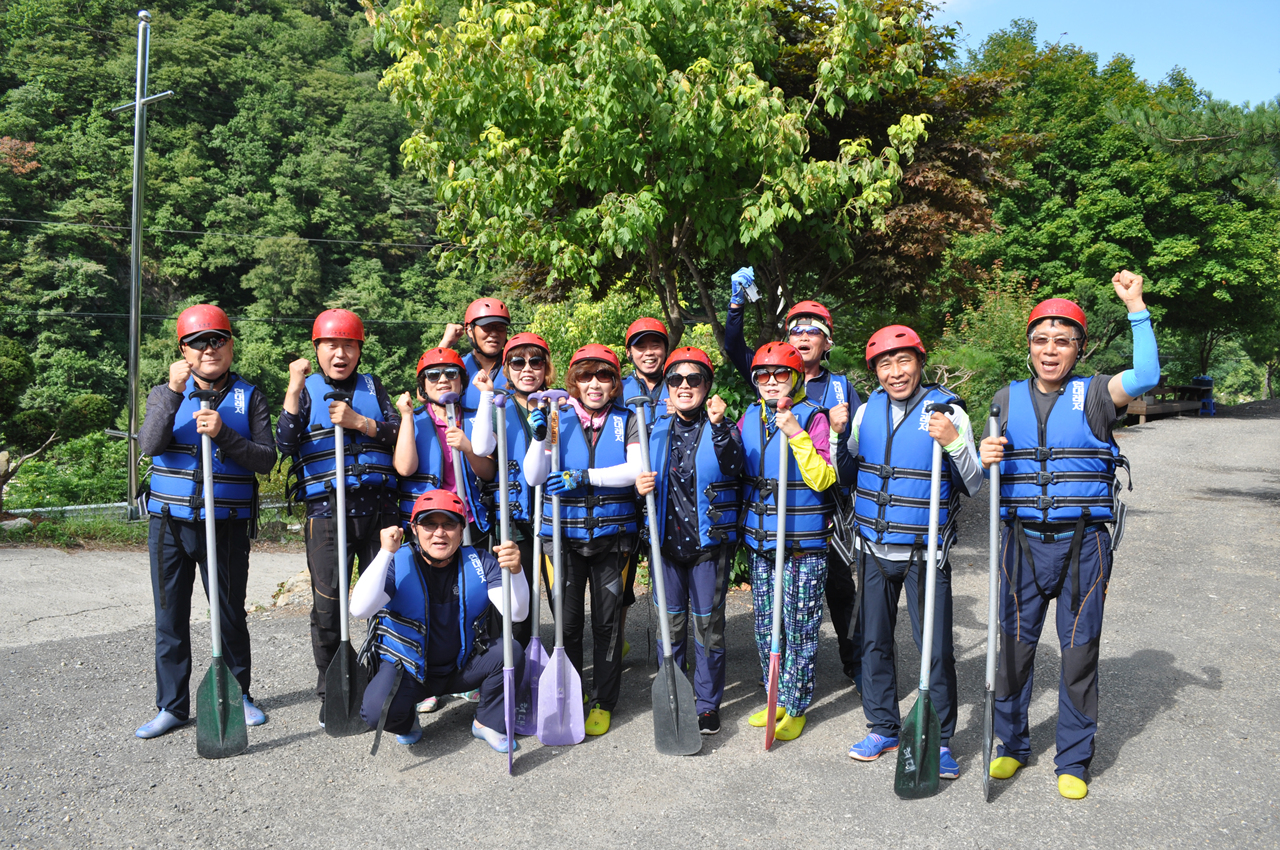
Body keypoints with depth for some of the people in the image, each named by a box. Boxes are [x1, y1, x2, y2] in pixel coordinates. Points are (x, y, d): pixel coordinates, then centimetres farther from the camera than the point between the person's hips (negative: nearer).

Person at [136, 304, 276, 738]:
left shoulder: (249, 397, 3)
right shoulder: (166, 393, 5)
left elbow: (266, 459, -6)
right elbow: (149, 445, -13)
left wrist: (223, 434, -21)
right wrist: (173, 392, -21)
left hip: (227, 524, -1)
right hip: (169, 522, 1)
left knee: (231, 614, 8)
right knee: (170, 616, 8)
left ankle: (238, 695, 24)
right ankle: (172, 704, 20)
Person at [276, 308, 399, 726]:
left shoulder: (372, 386, 15)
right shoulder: (307, 389, 9)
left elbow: (397, 433, 4)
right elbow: (285, 444, -5)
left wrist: (358, 422, -9)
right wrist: (294, 389, -11)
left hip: (377, 506, 2)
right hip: (326, 511, -2)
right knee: (327, 604, 0)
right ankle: (329, 692, 15)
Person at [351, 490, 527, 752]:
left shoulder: (479, 563, -8)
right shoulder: (398, 563, -15)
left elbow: (517, 613, -17)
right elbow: (360, 609, -31)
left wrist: (515, 571, -36)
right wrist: (386, 553, -36)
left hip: (462, 668, 2)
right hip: (406, 669, -2)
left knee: (511, 651, -22)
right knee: (377, 710, -30)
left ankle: (488, 723, 4)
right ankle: (406, 721, 9)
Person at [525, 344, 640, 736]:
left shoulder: (626, 420, 4)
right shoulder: (558, 418, 4)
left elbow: (636, 469, -12)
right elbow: (534, 476, -4)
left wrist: (584, 476, -19)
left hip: (611, 533, 0)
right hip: (564, 532, 0)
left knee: (607, 619, 6)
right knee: (568, 619, 6)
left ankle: (603, 701, 20)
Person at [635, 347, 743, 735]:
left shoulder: (722, 428, -2)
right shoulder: (658, 431, 8)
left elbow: (733, 467, -22)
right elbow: (647, 476, 18)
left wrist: (718, 427, -33)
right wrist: (641, 486, -4)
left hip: (709, 541, -3)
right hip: (667, 539, 3)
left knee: (709, 623, 5)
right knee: (669, 622, 10)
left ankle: (708, 704, 20)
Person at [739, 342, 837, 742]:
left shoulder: (813, 418, -9)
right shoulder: (750, 417, 8)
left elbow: (823, 479, -17)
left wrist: (796, 435, -25)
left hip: (803, 546, -6)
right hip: (760, 542, 6)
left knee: (798, 630, 3)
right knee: (766, 628, 14)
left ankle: (796, 709, 18)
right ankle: (778, 700, 30)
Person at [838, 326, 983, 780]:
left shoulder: (948, 411, -8)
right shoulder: (867, 411, 5)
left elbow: (974, 485, -8)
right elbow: (847, 475, 15)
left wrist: (954, 443, -24)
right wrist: (838, 436, -1)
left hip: (925, 552, -4)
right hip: (874, 547, 5)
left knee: (936, 648, -1)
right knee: (874, 641, 13)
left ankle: (941, 740, 15)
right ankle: (883, 728, 28)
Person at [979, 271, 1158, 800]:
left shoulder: (1094, 395, 2)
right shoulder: (1008, 398, 9)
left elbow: (1146, 377, -19)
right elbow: (985, 475, 13)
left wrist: (1135, 306, -21)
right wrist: (985, 458, -10)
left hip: (1084, 543, -2)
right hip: (1023, 542, 2)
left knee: (1080, 651, 5)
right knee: (1015, 645, 7)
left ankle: (1073, 761, 20)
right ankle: (1012, 746, 26)